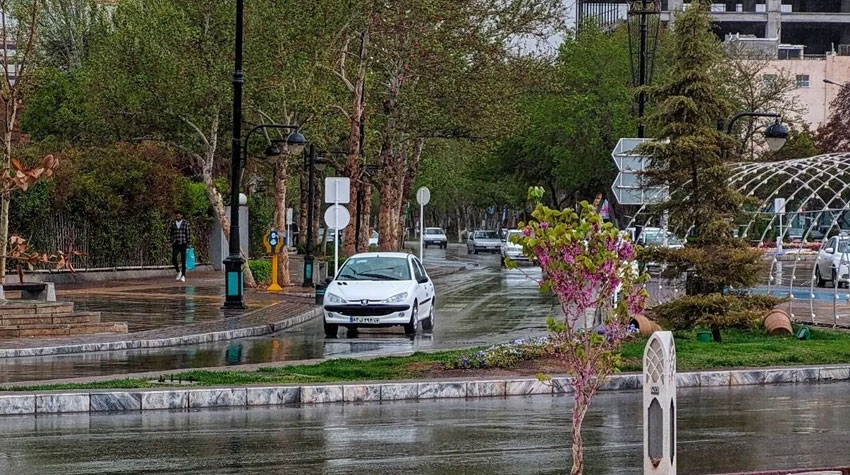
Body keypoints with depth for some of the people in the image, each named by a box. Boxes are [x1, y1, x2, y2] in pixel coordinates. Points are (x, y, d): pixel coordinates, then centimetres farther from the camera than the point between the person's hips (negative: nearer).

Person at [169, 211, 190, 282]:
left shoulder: (185, 223, 0)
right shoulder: (173, 223, 6)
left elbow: (188, 233, 1)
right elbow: (169, 232, 14)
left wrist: (187, 243, -2)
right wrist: (171, 240, 3)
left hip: (183, 244, -2)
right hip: (175, 244, 2)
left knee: (183, 260, 0)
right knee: (174, 258, -11)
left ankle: (183, 275, 7)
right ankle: (178, 272, 11)